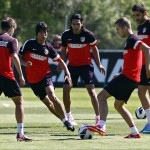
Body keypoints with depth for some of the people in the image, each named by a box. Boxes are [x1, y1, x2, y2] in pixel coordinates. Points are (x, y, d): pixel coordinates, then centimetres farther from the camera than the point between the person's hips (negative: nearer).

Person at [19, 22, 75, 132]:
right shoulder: (29, 44, -4)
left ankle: (66, 120, -22)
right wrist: (25, 63, -20)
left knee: (52, 96, -27)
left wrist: (67, 73, -1)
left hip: (45, 75, -1)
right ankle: (65, 121, 22)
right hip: (33, 79, 1)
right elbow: (20, 57, 3)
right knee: (48, 103, 7)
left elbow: (59, 60, 9)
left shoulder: (48, 47, 0)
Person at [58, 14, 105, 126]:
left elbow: (94, 49, 2)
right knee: (66, 89, -4)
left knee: (91, 90, -14)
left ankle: (98, 117, -10)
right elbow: (64, 50, 10)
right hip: (72, 65, 3)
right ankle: (69, 117, 13)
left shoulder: (88, 34, -11)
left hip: (86, 65, -3)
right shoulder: (66, 35, -4)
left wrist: (99, 64, 0)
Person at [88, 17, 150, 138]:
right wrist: (121, 76, 30)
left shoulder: (132, 40, -10)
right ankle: (135, 132, 15)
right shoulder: (130, 41, 21)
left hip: (127, 77, -10)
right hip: (132, 79, 10)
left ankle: (102, 126, -24)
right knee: (118, 105, 19)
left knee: (102, 96, -11)